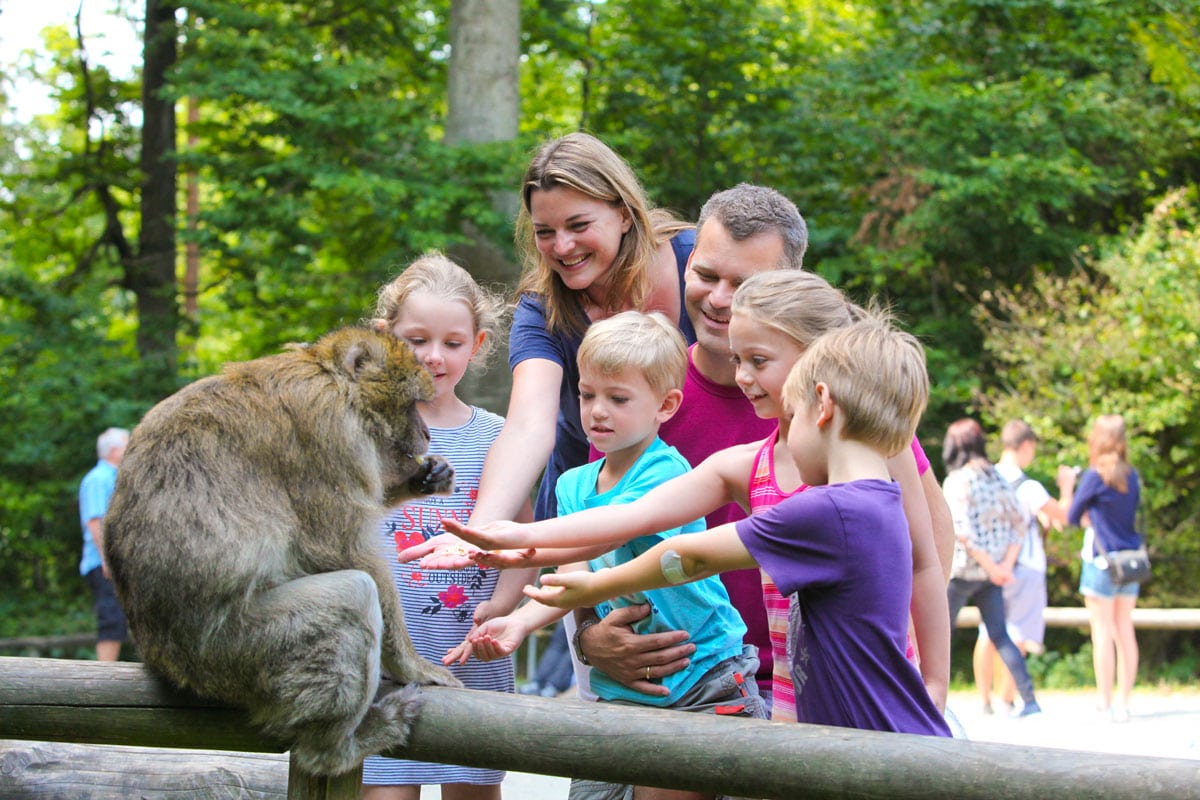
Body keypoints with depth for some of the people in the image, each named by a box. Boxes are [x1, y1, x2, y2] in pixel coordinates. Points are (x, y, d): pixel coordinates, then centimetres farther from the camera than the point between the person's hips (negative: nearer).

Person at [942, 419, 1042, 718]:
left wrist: (993, 567, -16)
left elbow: (963, 531, -20)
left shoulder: (957, 481, -11)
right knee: (1000, 636, 6)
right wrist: (1006, 565, -1)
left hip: (962, 570, -6)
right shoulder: (997, 478, 8)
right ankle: (1029, 699, -1)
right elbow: (1019, 523, 6)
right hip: (991, 574, 6)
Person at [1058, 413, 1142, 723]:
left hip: (1101, 562, -6)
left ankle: (1105, 703, -2)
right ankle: (1123, 700, 11)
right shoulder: (1132, 477, 7)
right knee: (1125, 630, 8)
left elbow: (1073, 516, 0)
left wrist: (1067, 485, 13)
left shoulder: (1095, 476, -10)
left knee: (1102, 631, -3)